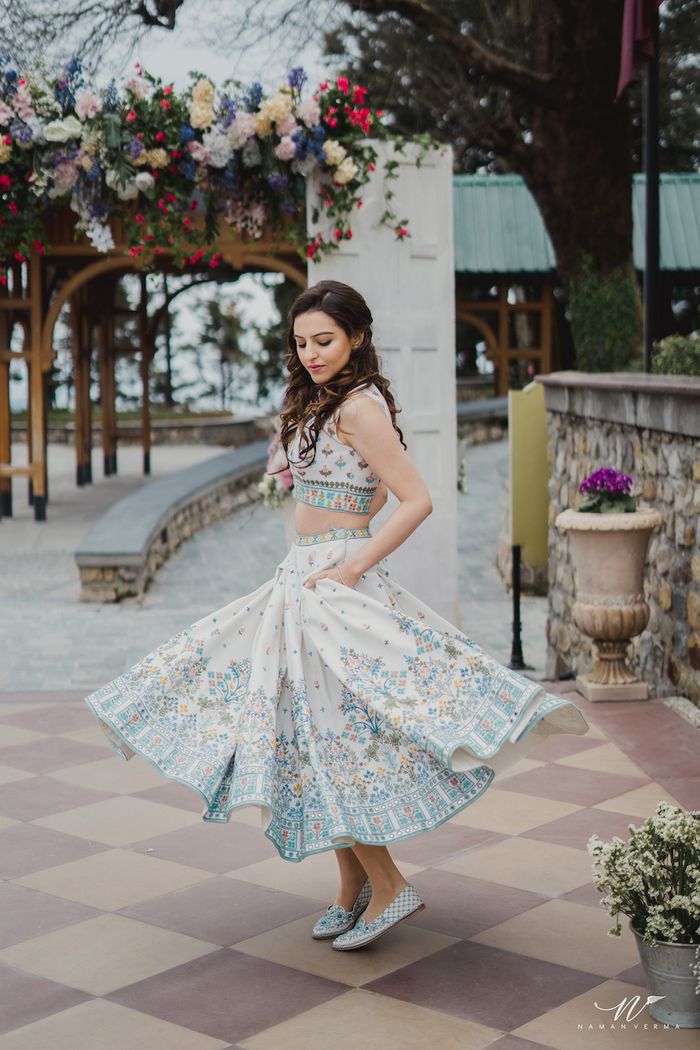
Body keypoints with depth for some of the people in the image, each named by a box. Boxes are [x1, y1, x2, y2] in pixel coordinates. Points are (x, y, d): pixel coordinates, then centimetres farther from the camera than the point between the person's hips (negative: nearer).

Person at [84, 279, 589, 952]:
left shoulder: (357, 405, -15)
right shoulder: (322, 403, 15)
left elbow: (417, 500, -20)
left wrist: (351, 567, -19)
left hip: (332, 580, -10)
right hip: (305, 576, 10)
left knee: (328, 732, -7)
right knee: (322, 732, 12)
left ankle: (388, 886, 3)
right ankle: (353, 884, 21)